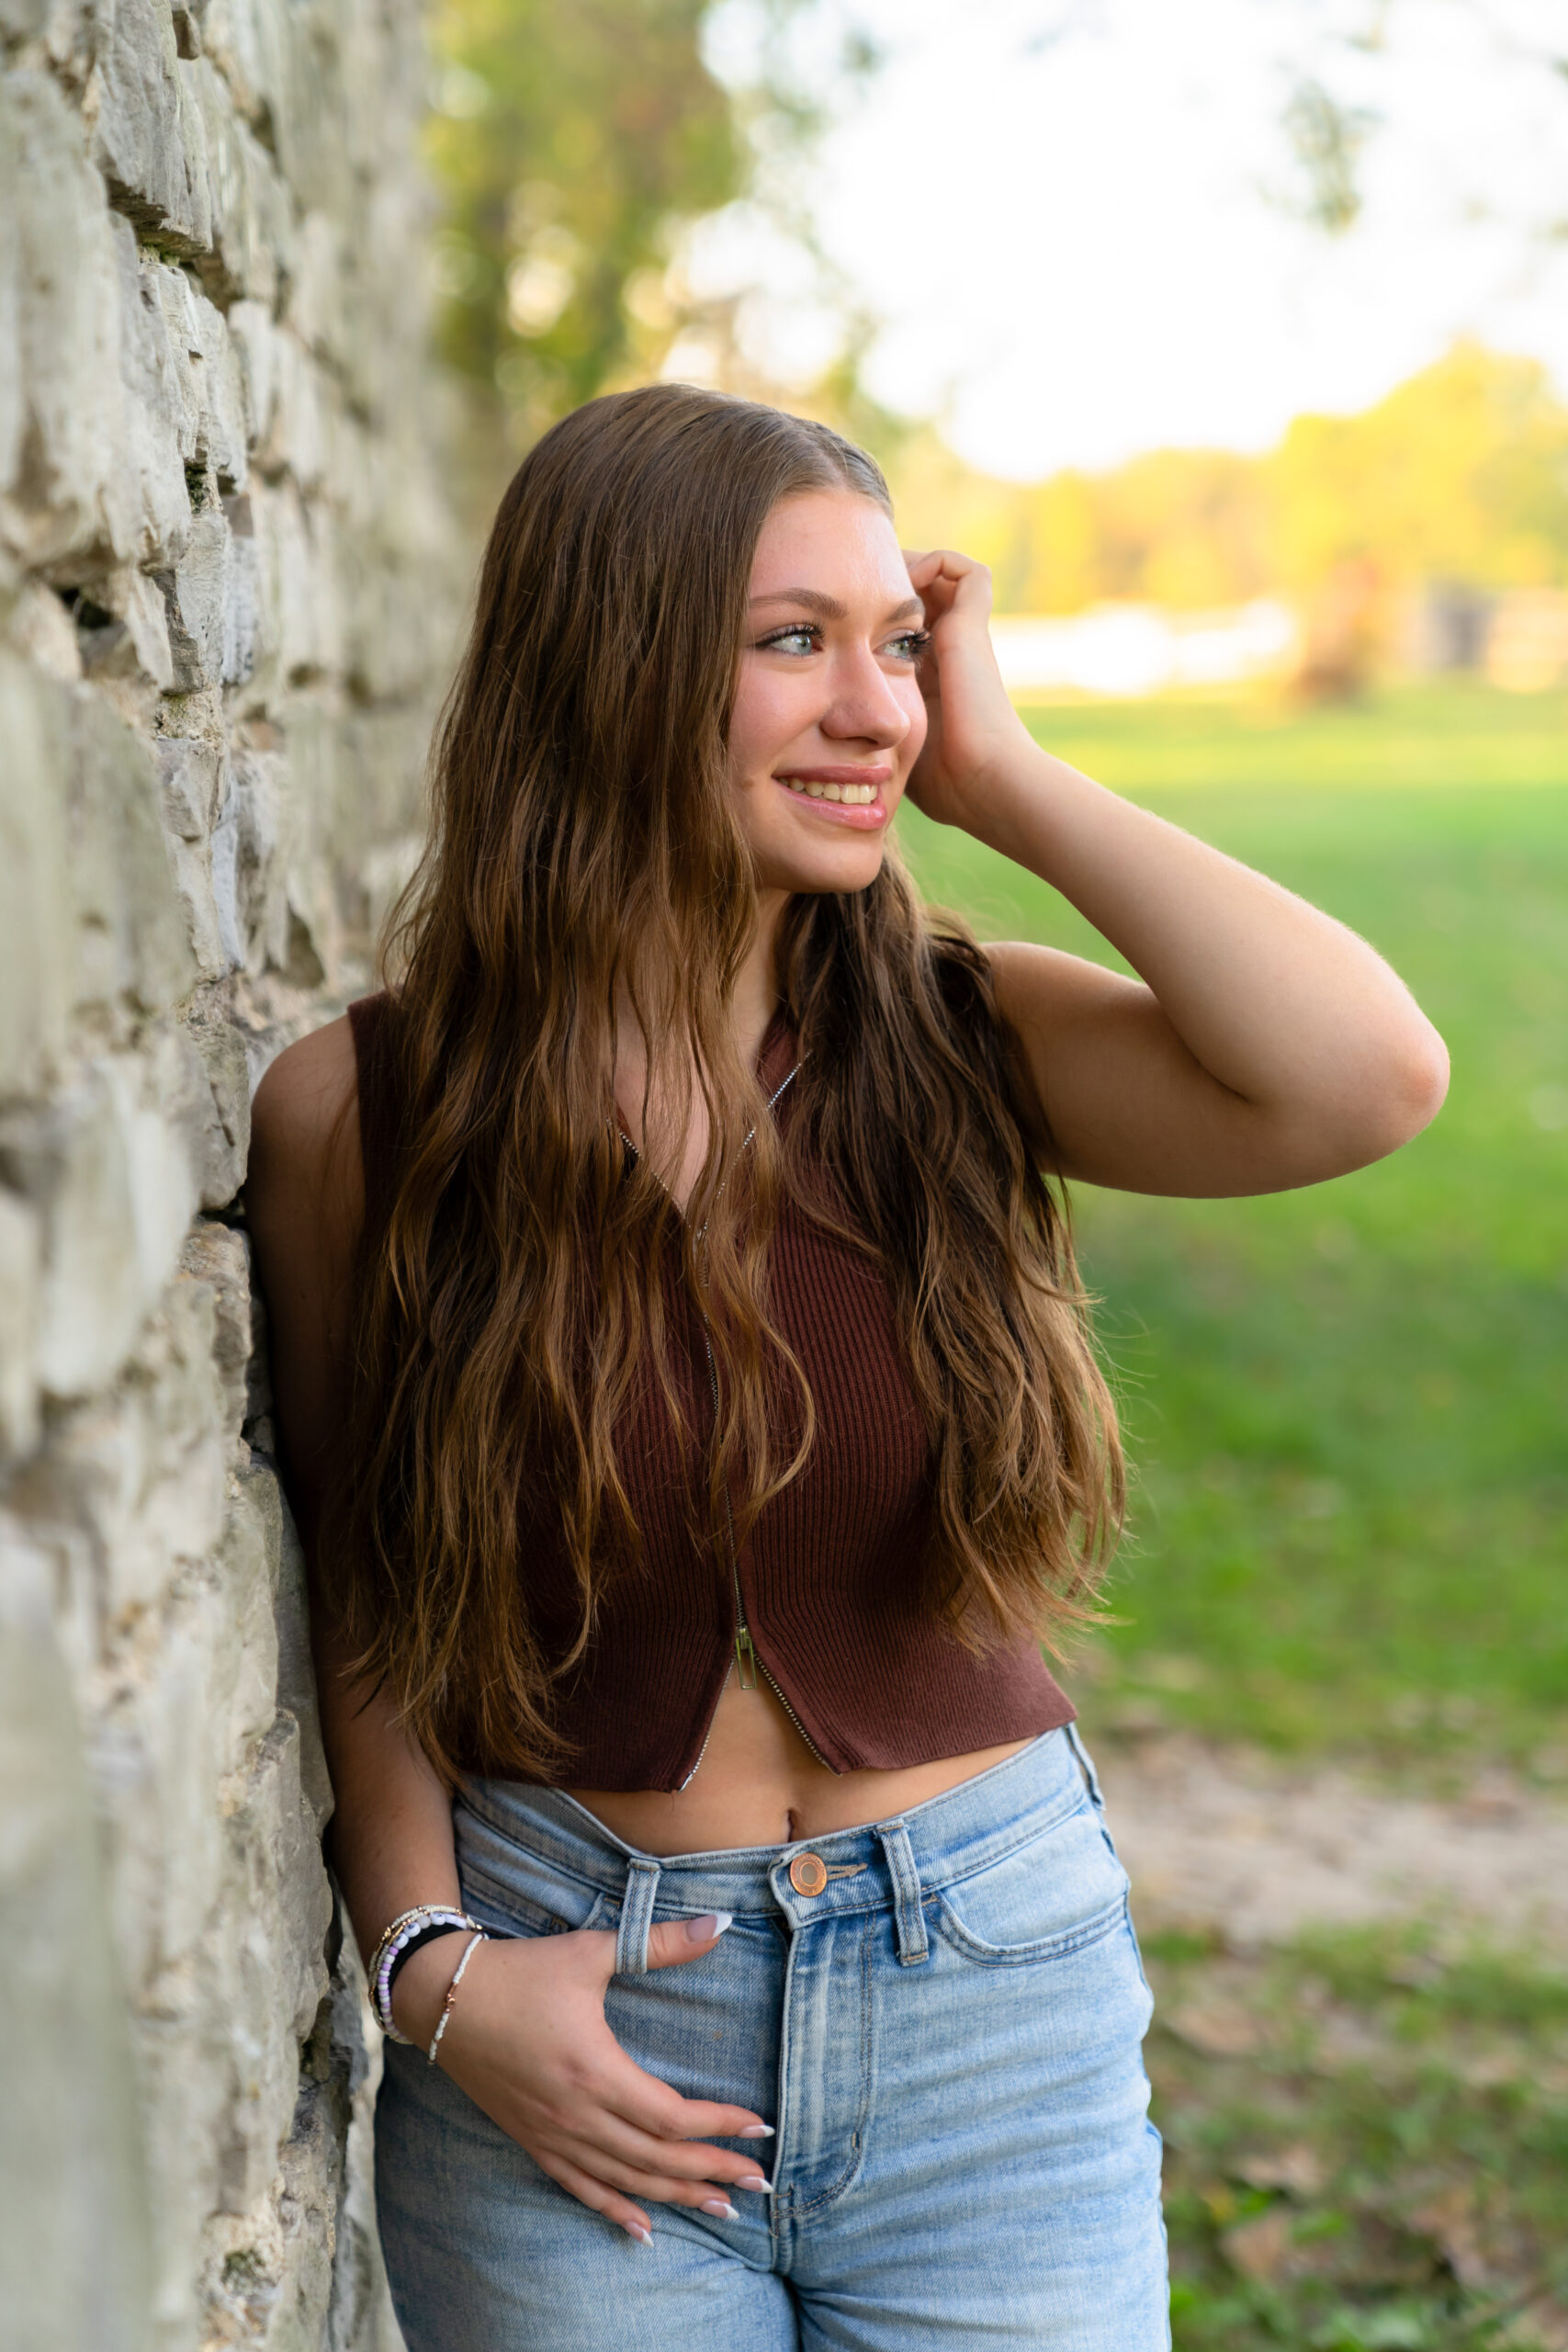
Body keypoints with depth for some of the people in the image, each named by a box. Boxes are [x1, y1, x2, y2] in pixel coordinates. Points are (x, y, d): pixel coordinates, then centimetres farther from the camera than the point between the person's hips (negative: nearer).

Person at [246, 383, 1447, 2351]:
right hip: (571, 2036, -1)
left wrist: (1001, 778, -15)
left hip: (997, 1996, 1)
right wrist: (432, 1964, -9)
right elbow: (363, 1609, 3)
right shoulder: (357, 1115, -7)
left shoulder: (953, 1043, -5)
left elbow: (1367, 1079, -23)